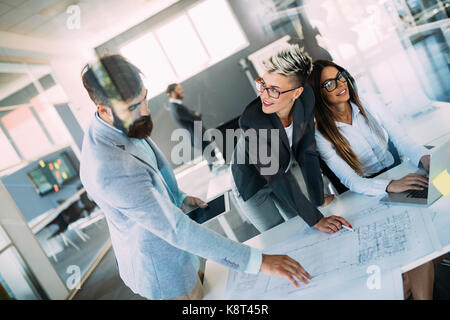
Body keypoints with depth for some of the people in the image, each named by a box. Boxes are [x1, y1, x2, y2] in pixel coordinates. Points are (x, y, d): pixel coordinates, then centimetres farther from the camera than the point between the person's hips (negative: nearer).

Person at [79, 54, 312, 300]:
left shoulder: (121, 126, -8)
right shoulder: (110, 170, -39)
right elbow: (176, 229, -40)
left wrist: (180, 198, -3)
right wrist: (257, 262, -39)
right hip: (161, 272, -8)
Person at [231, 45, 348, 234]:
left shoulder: (305, 98, -27)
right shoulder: (252, 121, -40)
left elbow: (307, 153, -16)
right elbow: (278, 180, -33)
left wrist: (319, 200, -12)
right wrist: (316, 220, -29)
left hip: (286, 168, 4)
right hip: (253, 185, -4)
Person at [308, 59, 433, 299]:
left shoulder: (371, 107, 2)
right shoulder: (322, 136, -10)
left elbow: (402, 141, -2)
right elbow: (351, 181, -18)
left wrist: (425, 157, -23)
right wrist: (389, 186, -34)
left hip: (398, 178, 4)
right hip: (368, 197, -4)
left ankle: (407, 287, -8)